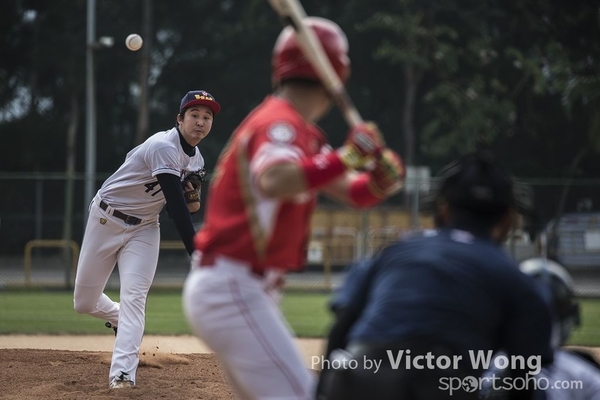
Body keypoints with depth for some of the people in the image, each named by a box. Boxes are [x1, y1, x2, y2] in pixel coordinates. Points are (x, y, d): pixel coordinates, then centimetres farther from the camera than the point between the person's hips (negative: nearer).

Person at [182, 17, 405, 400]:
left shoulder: (301, 133, 16)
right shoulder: (280, 123, -14)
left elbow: (355, 193, 15)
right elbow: (272, 182, -36)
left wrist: (380, 177, -6)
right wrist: (346, 157, -32)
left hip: (250, 291, 10)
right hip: (231, 287, -10)